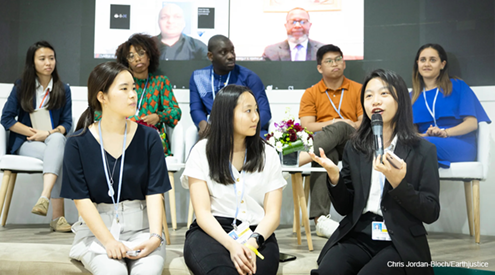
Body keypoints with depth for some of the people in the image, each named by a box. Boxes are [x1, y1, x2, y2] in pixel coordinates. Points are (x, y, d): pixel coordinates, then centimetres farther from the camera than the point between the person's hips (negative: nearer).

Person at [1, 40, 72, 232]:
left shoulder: (63, 90, 10)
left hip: (54, 139, 1)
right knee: (57, 156, -35)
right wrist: (35, 132, -10)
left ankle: (45, 197, -52)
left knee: (57, 139, -39)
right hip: (26, 143, -1)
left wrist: (48, 134, -16)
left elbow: (67, 123, 5)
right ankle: (57, 216, -44)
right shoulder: (21, 87, 6)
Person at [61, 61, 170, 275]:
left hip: (141, 227, 1)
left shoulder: (149, 138, 2)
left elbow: (154, 193, -3)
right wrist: (108, 241, -18)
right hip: (96, 229, -1)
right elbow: (82, 199, -5)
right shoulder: (78, 143, -1)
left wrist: (155, 236, -19)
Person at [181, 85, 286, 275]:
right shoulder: (202, 151, 4)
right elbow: (202, 213, -4)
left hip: (256, 233, 1)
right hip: (211, 232, -1)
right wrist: (231, 245, -22)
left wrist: (253, 242, -18)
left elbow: (272, 214, 3)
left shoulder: (268, 154, 10)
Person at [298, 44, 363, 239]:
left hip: (351, 143, 0)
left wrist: (341, 125, -10)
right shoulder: (311, 93, 15)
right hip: (325, 145, 0)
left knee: (340, 128, -35)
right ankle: (320, 219, -50)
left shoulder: (358, 89, 16)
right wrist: (333, 122, -10)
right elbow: (306, 126, 1)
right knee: (326, 156, -38)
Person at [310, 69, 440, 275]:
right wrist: (334, 177, -9)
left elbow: (431, 213, -4)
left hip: (400, 244, -2)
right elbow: (344, 208, 10)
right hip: (357, 237, 2)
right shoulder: (354, 148, 9)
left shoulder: (422, 150, 0)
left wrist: (398, 182, -20)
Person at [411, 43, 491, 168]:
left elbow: (472, 123, 3)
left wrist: (445, 132, -15)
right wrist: (425, 135, -12)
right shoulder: (412, 96, 22)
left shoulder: (458, 86, 14)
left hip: (460, 146, -2)